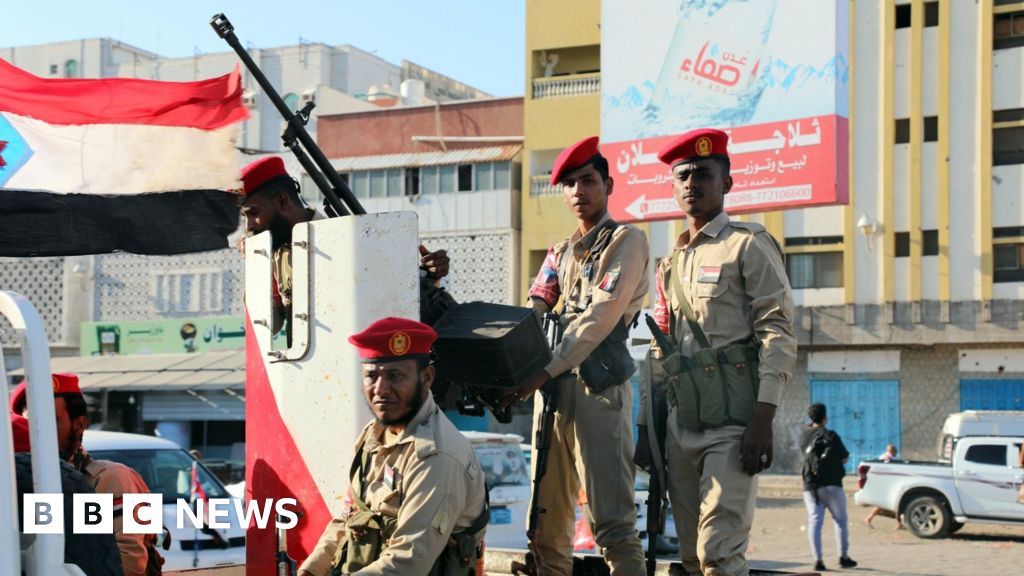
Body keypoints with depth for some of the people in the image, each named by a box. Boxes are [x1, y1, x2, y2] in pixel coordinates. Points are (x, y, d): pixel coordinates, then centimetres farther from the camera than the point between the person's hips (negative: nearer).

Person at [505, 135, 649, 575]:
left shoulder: (626, 240, 1)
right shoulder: (560, 253, 22)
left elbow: (600, 317, -11)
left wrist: (545, 371, -18)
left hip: (598, 387, -7)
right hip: (553, 388, 7)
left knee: (612, 520, -11)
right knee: (545, 519, 8)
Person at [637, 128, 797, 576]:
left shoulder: (749, 245, -1)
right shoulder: (671, 263, 20)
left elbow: (778, 334, -9)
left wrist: (763, 419, -18)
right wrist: (648, 427, 17)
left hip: (733, 420, -7)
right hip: (680, 422, 7)